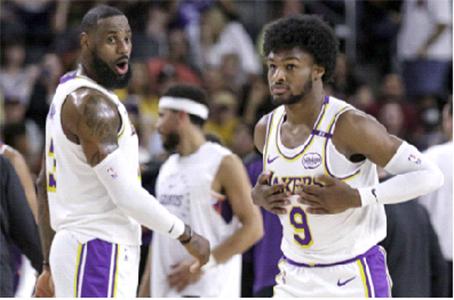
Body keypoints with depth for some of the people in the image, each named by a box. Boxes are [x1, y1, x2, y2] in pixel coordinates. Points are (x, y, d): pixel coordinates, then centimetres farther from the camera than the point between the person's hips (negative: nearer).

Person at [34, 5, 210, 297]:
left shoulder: (68, 95, 17)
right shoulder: (91, 104, -15)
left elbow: (45, 186, 22)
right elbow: (126, 194, -21)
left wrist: (50, 266, 24)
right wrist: (187, 236, -10)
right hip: (97, 251, -10)